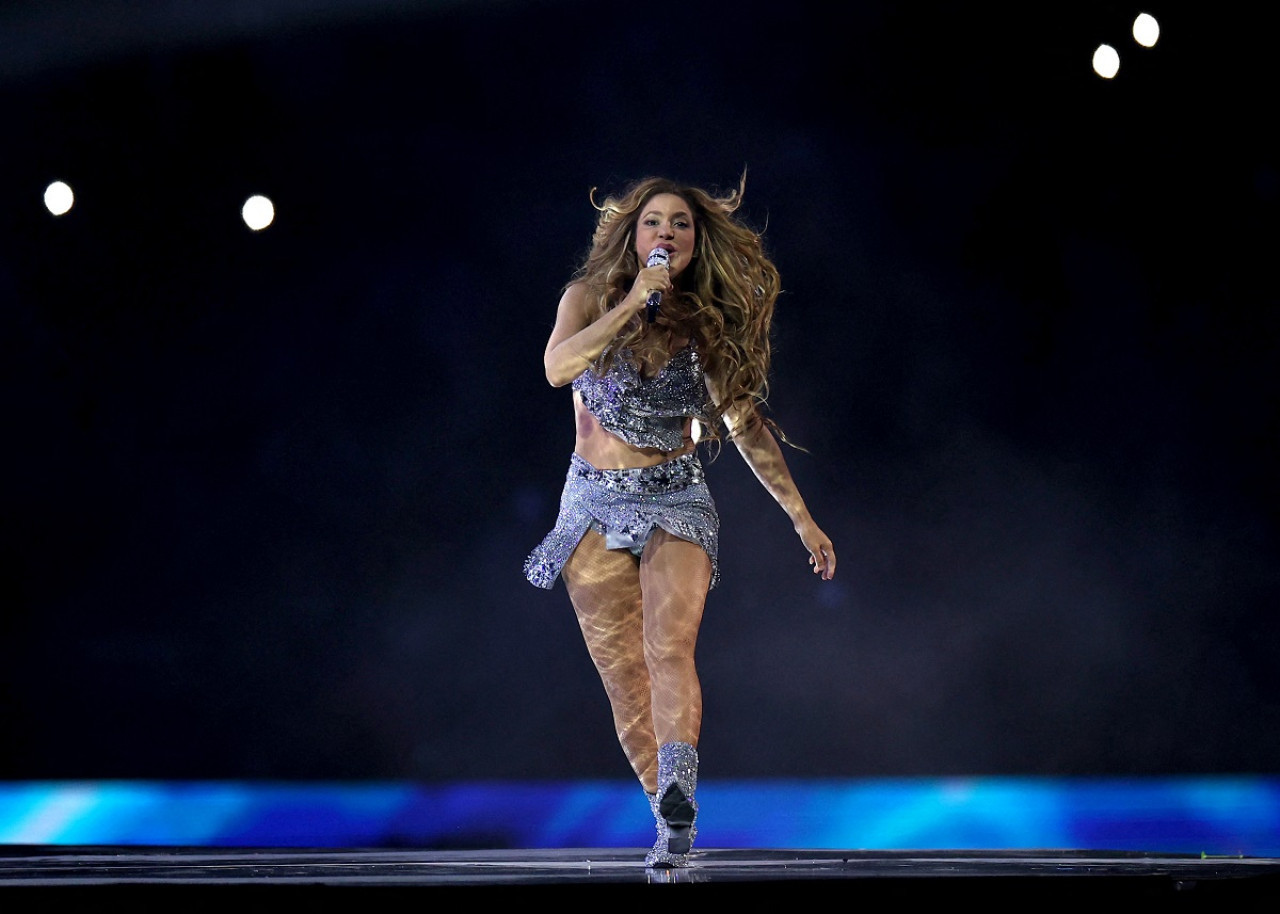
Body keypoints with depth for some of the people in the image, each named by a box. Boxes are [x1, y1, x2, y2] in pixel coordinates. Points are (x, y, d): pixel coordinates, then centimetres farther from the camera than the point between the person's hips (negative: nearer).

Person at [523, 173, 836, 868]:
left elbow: (746, 425, 12)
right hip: (594, 504, 1)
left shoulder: (709, 324, 5)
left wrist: (802, 517, 11)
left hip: (676, 502, 0)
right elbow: (557, 367, -18)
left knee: (670, 646, -24)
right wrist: (632, 303, -23)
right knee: (625, 676, -3)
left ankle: (678, 789, -45)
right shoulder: (591, 296, 2)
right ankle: (673, 828, 6)